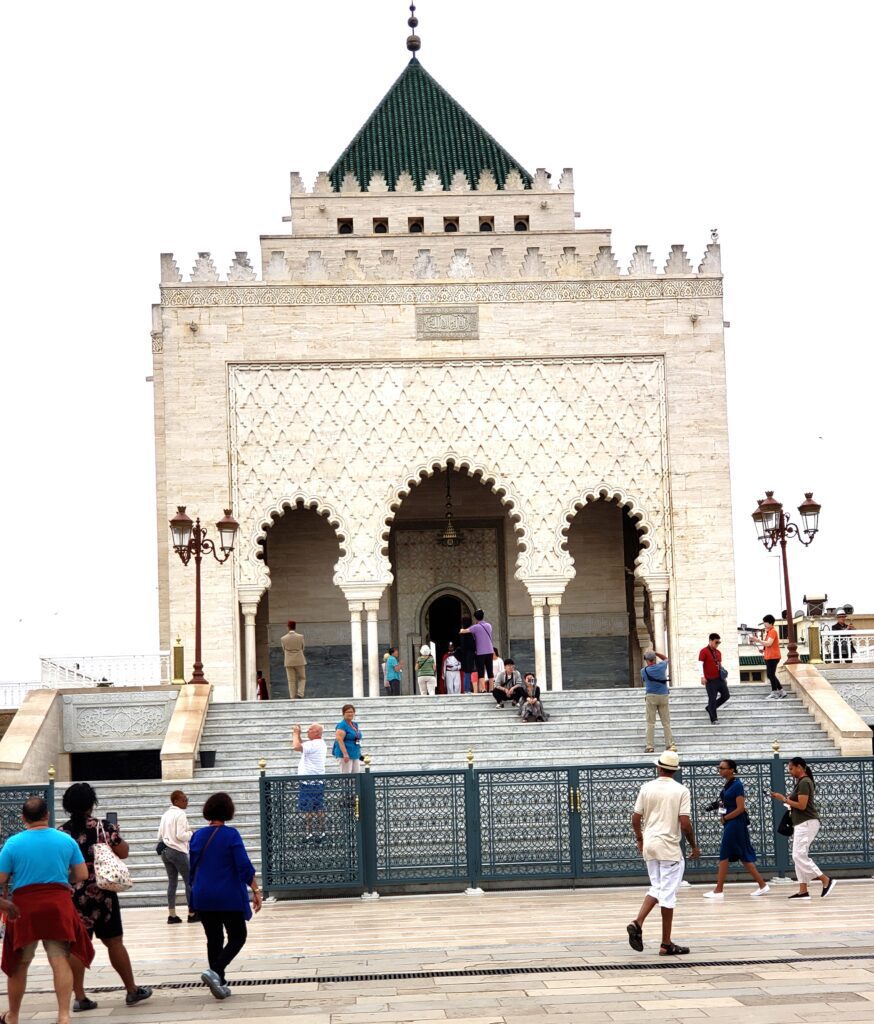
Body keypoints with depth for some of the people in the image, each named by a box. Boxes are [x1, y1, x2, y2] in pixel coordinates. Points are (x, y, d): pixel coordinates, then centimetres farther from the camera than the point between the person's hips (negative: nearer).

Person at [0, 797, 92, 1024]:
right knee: (60, 961, -1)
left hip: (24, 907, -1)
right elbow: (82, 875, 6)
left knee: (19, 964, 14)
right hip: (58, 906, 1)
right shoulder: (66, 840, 1)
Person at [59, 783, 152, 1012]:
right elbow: (123, 853, -5)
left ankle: (80, 997, 4)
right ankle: (132, 990, 16)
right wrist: (116, 838, 12)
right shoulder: (104, 827, -8)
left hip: (72, 896, 2)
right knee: (114, 942, 7)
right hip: (102, 893, -2)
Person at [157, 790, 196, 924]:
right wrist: (190, 834, -2)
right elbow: (180, 835, -19)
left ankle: (171, 915, 8)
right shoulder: (180, 814, -13)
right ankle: (191, 913, 3)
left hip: (165, 851, 8)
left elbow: (160, 834, 14)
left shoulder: (165, 814, 12)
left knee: (172, 882, 11)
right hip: (178, 851, -8)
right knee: (189, 881, 2)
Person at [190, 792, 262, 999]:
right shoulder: (231, 835, -10)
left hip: (204, 898, 5)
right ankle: (215, 971, -15)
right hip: (229, 897, -5)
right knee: (237, 937, 5)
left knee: (214, 939, 13)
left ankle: (219, 982, 12)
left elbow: (192, 868, 12)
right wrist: (256, 891, -11)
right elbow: (244, 867, -16)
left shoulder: (198, 836, 4)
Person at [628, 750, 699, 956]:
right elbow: (684, 823, -13)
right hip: (669, 847, -4)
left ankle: (637, 924, -2)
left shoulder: (647, 788, 2)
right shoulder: (681, 791, -8)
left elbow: (635, 819, 5)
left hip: (649, 845, 4)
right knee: (668, 893, 2)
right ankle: (666, 945, 6)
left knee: (657, 888, 18)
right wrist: (694, 846, 1)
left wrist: (639, 838, 22)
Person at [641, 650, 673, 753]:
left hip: (651, 696, -2)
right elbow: (665, 658, 19)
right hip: (663, 696, 2)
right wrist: (655, 652, 11)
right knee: (666, 722, 7)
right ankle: (670, 744, 6)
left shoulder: (644, 671, -7)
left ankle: (650, 746, -5)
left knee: (650, 723, 0)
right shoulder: (661, 666, -3)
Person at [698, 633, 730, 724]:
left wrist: (723, 676, 18)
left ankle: (710, 708, 22)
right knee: (712, 699, -4)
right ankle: (713, 719, 3)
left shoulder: (718, 652, 14)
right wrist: (702, 677, -22)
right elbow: (700, 664, -14)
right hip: (710, 680, -7)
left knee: (726, 696, 7)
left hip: (720, 679, 7)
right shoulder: (704, 651, -7)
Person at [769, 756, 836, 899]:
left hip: (807, 823, -11)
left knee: (799, 856, -13)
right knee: (799, 856, 7)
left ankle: (826, 880, -12)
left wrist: (783, 799, -14)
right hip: (802, 824, 11)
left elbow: (802, 805, -21)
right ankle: (803, 891, 5)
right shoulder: (802, 782, 17)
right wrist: (784, 798, 7)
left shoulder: (804, 782, -15)